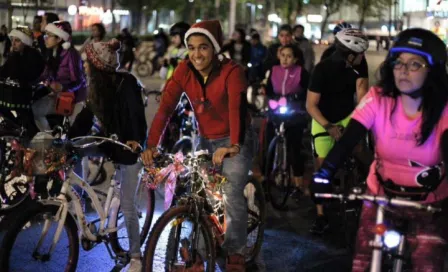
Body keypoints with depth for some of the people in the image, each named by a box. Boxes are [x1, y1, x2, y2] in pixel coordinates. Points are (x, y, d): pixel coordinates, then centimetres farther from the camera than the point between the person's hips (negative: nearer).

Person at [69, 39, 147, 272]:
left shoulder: (125, 82, -20)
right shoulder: (97, 86, 1)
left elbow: (136, 113, -27)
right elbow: (86, 116, 2)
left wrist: (136, 140, -39)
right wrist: (67, 137, -7)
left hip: (128, 147, -8)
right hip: (109, 144, 8)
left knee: (126, 203, -5)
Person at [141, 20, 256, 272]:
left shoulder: (232, 72, -24)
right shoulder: (184, 71, -12)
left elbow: (237, 108, -39)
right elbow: (165, 108, -20)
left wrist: (234, 146, -56)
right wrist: (152, 145, -34)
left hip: (235, 141, -5)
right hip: (206, 140, 5)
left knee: (231, 193, -19)